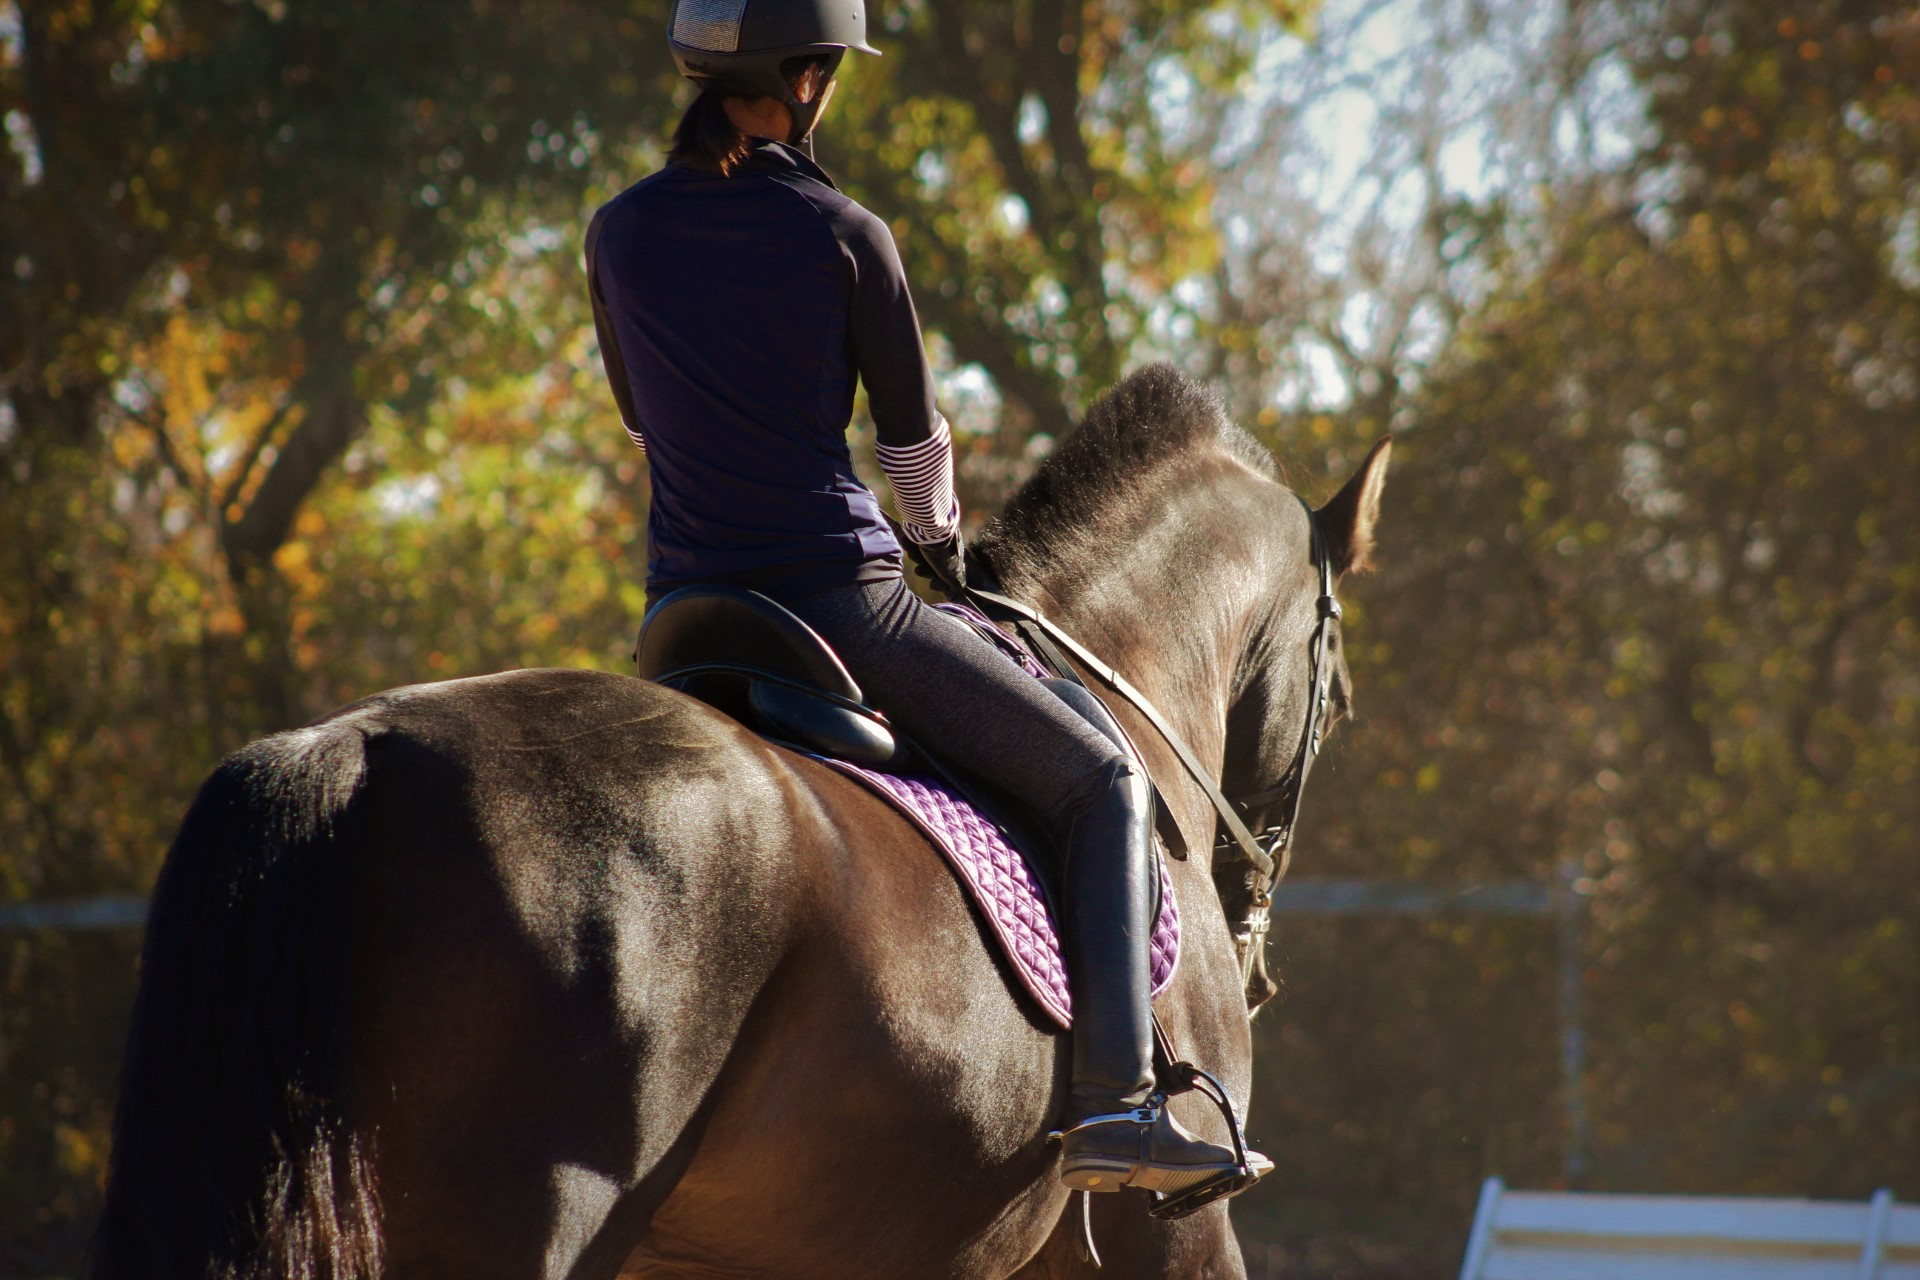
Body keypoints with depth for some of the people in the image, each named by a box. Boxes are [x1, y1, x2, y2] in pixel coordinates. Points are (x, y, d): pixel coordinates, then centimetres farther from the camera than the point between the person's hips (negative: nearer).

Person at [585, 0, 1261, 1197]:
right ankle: (1114, 1098, -6)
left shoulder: (619, 234, 4)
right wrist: (940, 537, 23)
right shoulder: (843, 235, -9)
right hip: (839, 596, -5)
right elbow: (915, 438, 2)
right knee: (1104, 786, 8)